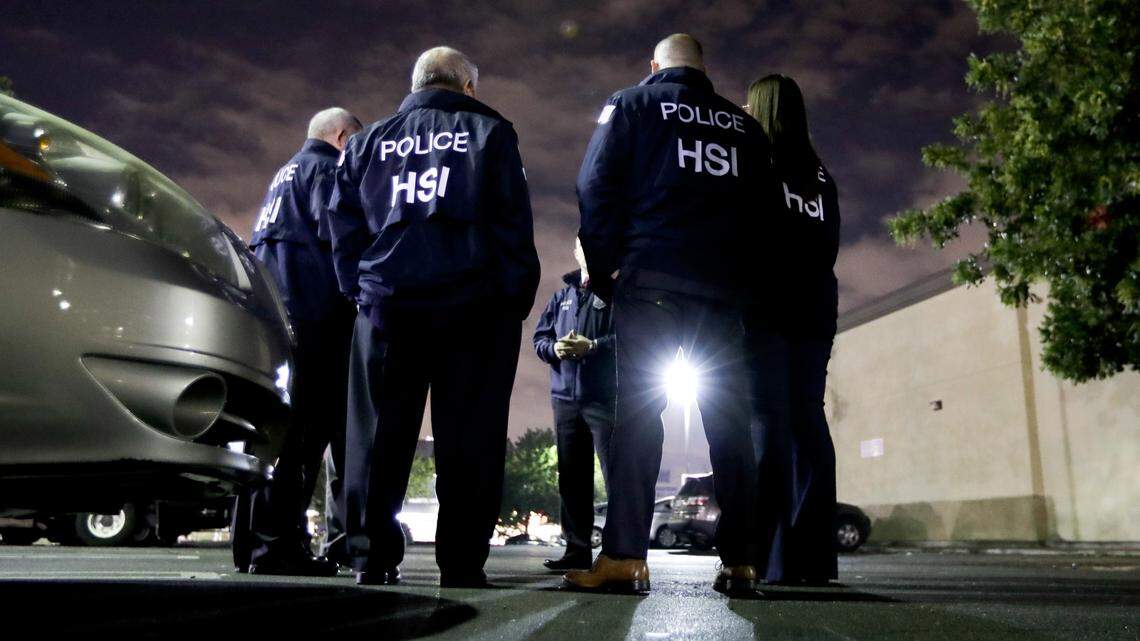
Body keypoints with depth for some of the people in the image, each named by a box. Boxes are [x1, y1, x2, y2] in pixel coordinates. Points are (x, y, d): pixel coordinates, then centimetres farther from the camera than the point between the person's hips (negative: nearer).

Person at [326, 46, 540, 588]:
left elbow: (343, 225, 13)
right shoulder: (489, 132, 9)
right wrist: (517, 299, 2)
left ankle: (372, 558, 6)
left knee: (380, 434, 6)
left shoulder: (369, 141, 18)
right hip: (472, 304, -2)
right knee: (468, 436, -1)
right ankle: (461, 562, -1)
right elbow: (513, 223, 0)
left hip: (386, 303, 3)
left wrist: (359, 291, 16)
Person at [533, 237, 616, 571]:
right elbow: (539, 337, 17)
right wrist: (554, 348, -5)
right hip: (566, 397, 5)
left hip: (605, 397, -5)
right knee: (572, 476, 6)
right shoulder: (561, 297, 21)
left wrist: (592, 346, -18)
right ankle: (577, 548, 13)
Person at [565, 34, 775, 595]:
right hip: (725, 288, 3)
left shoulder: (632, 105, 10)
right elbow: (759, 208, 15)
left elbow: (597, 187, 0)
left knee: (637, 411, -6)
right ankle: (739, 562, 2)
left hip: (651, 279, -3)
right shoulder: (745, 125, 21)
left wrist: (602, 270, 3)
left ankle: (625, 557, -13)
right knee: (729, 420, 4)